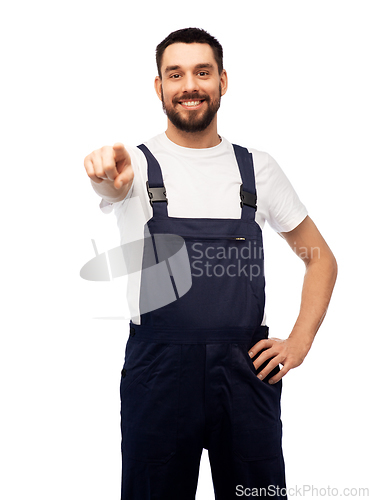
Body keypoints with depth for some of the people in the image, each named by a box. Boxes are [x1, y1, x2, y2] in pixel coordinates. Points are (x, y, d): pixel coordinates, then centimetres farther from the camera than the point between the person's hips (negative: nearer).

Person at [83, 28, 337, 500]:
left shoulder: (257, 167, 8)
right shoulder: (137, 163, 1)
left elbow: (320, 257, 13)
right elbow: (112, 180, -24)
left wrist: (299, 342, 1)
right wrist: (108, 176, -49)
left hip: (248, 371, 2)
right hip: (158, 371, -2)